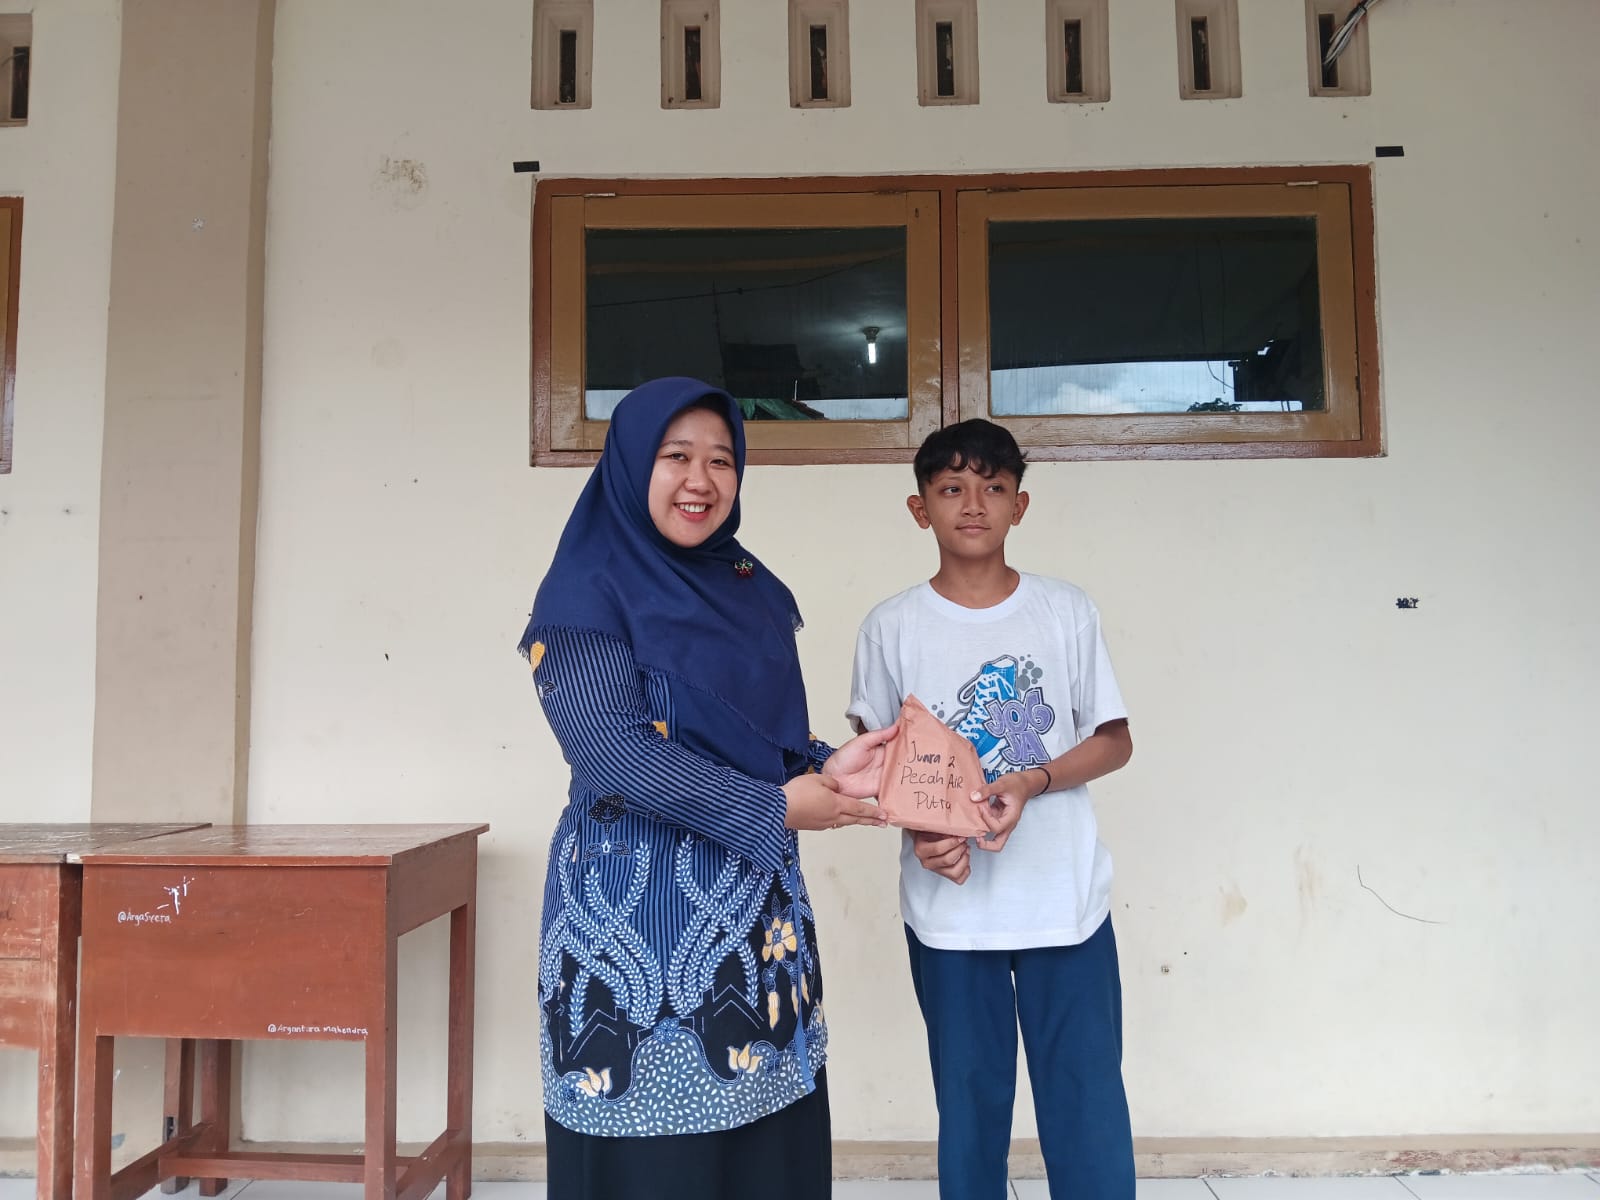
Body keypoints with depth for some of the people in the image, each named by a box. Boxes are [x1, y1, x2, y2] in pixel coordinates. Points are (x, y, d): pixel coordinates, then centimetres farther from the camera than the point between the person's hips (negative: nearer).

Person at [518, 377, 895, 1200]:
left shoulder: (753, 589, 11)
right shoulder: (588, 591, -8)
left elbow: (770, 733, 13)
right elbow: (613, 750, -18)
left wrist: (824, 769, -9)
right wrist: (777, 807, -16)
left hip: (759, 897, 6)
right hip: (639, 904, -6)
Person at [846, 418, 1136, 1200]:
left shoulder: (1066, 612, 0)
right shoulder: (892, 627, -1)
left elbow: (1114, 740, 4)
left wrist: (1031, 781, -14)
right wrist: (919, 827, -14)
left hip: (1066, 900, 0)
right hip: (948, 909, 0)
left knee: (1090, 1111, 4)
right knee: (969, 1112, 11)